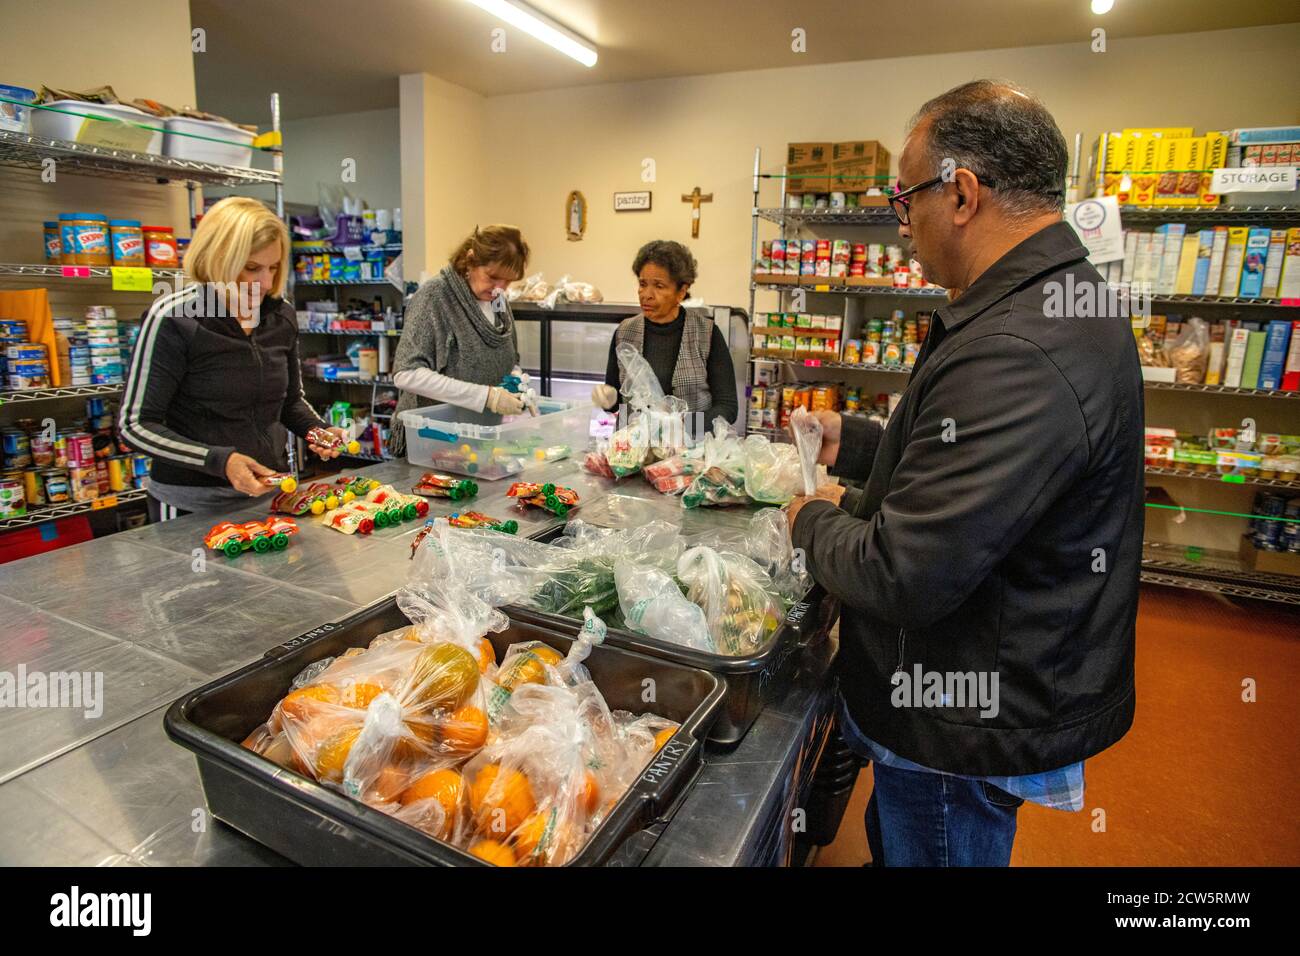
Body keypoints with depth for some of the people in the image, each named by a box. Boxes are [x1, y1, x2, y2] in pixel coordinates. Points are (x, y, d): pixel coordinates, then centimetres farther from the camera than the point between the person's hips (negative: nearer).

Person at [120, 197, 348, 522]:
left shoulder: (281, 316, 1)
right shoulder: (173, 318, -14)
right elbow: (135, 424, -13)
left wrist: (317, 430, -6)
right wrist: (219, 461, -25)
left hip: (271, 492, 5)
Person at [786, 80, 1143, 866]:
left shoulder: (1014, 353, -33)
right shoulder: (1066, 300, 4)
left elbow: (903, 578, -33)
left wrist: (816, 521, -13)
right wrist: (852, 442, 12)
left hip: (967, 735, -9)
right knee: (894, 834, 29)